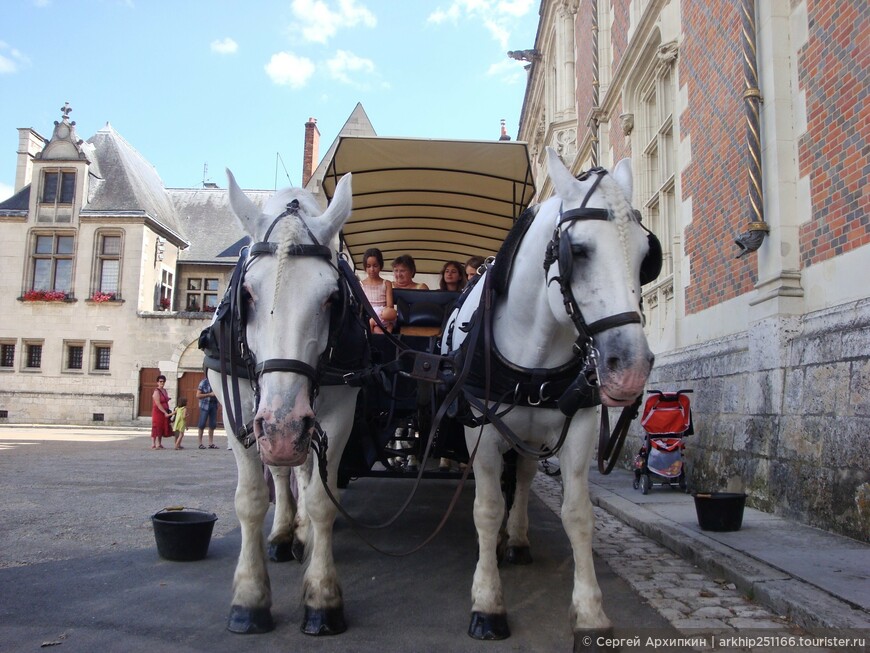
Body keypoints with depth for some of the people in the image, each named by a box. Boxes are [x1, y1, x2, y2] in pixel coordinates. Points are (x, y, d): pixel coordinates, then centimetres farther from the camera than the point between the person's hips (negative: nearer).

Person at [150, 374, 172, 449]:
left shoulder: (165, 391, 14)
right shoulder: (156, 391, -11)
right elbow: (158, 404, -17)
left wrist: (168, 411, 9)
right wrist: (165, 412, -20)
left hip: (164, 413, 8)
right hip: (158, 412, -8)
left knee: (162, 429, 9)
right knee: (156, 428, -7)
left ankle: (159, 444, 14)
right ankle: (153, 444, -5)